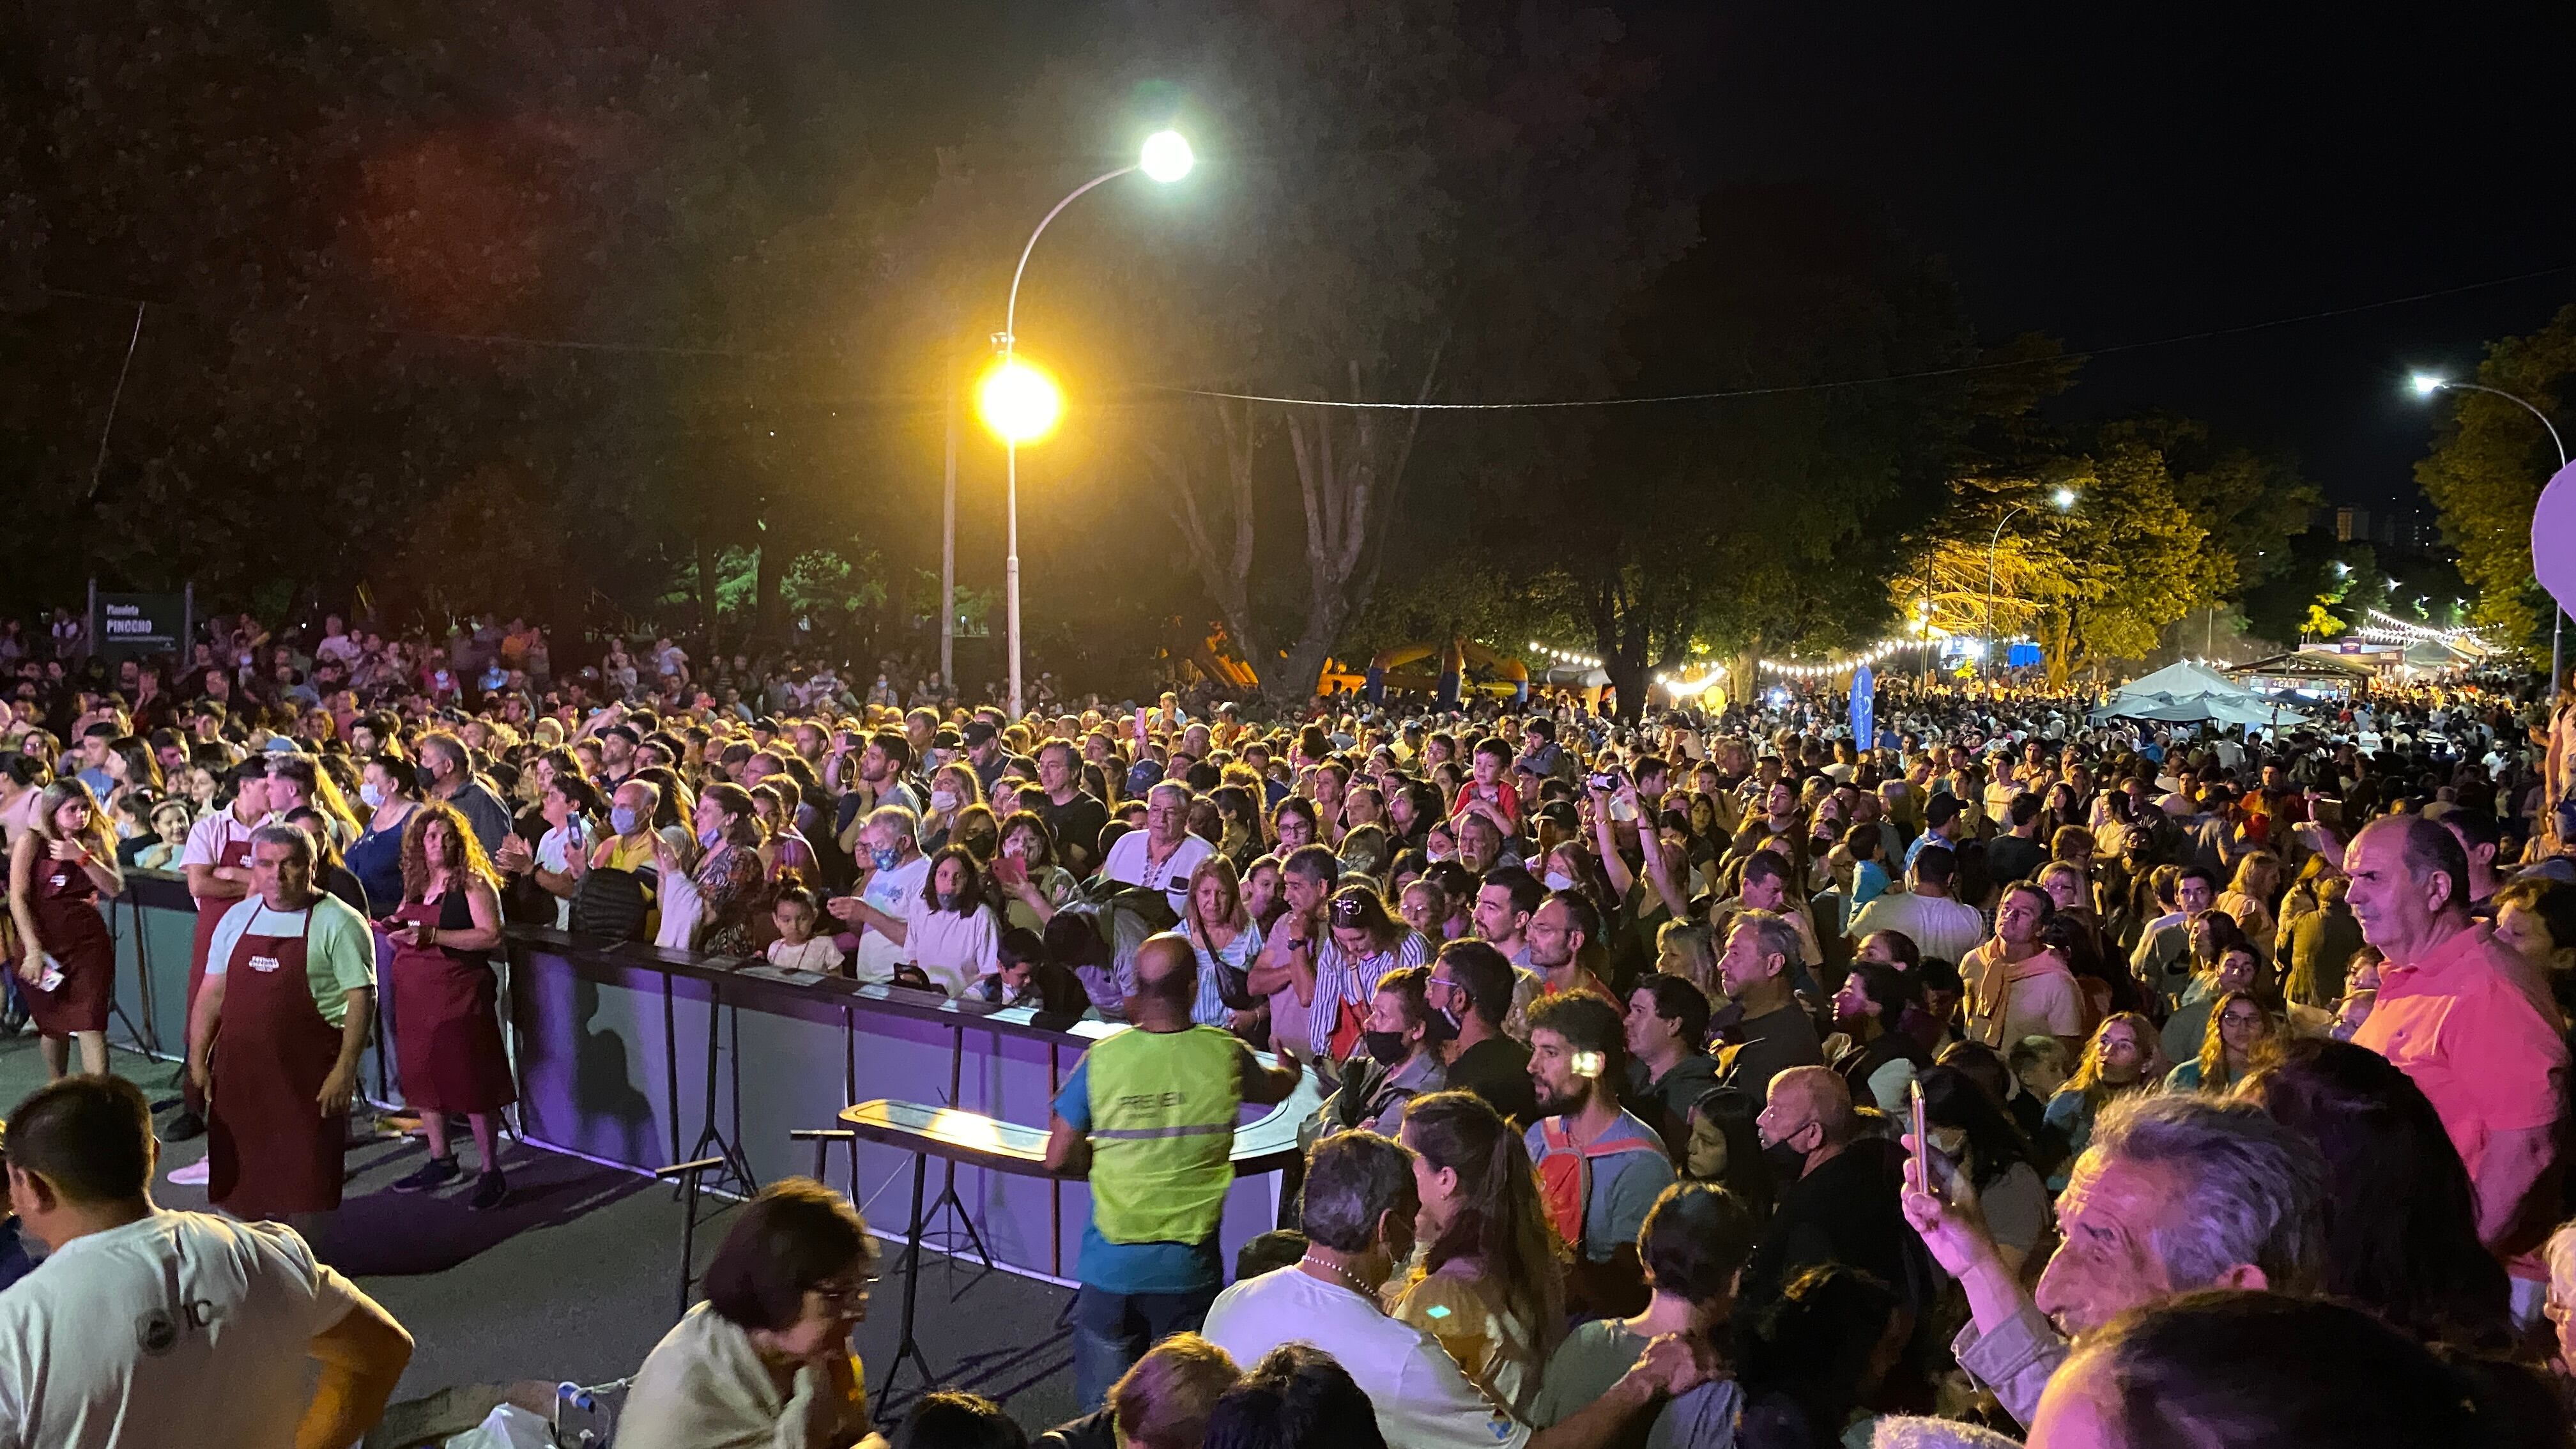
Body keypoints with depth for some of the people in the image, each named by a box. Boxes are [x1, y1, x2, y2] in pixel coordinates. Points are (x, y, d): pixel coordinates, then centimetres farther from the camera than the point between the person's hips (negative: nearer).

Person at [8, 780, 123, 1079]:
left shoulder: (94, 842, 7)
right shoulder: (31, 841, -4)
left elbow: (115, 888, -4)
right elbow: (18, 898, -9)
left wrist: (81, 857, -16)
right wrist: (34, 950, -15)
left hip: (89, 943, 1)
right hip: (44, 943, -1)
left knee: (90, 1025, -10)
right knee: (52, 1026, 12)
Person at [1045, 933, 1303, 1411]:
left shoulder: (1102, 1058, -11)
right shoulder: (1226, 1056, -8)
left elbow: (1058, 1159, -4)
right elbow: (1279, 1085, 16)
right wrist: (1289, 1063, 39)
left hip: (1109, 1264, 0)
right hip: (1188, 1265, 0)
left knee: (1102, 1411, 15)